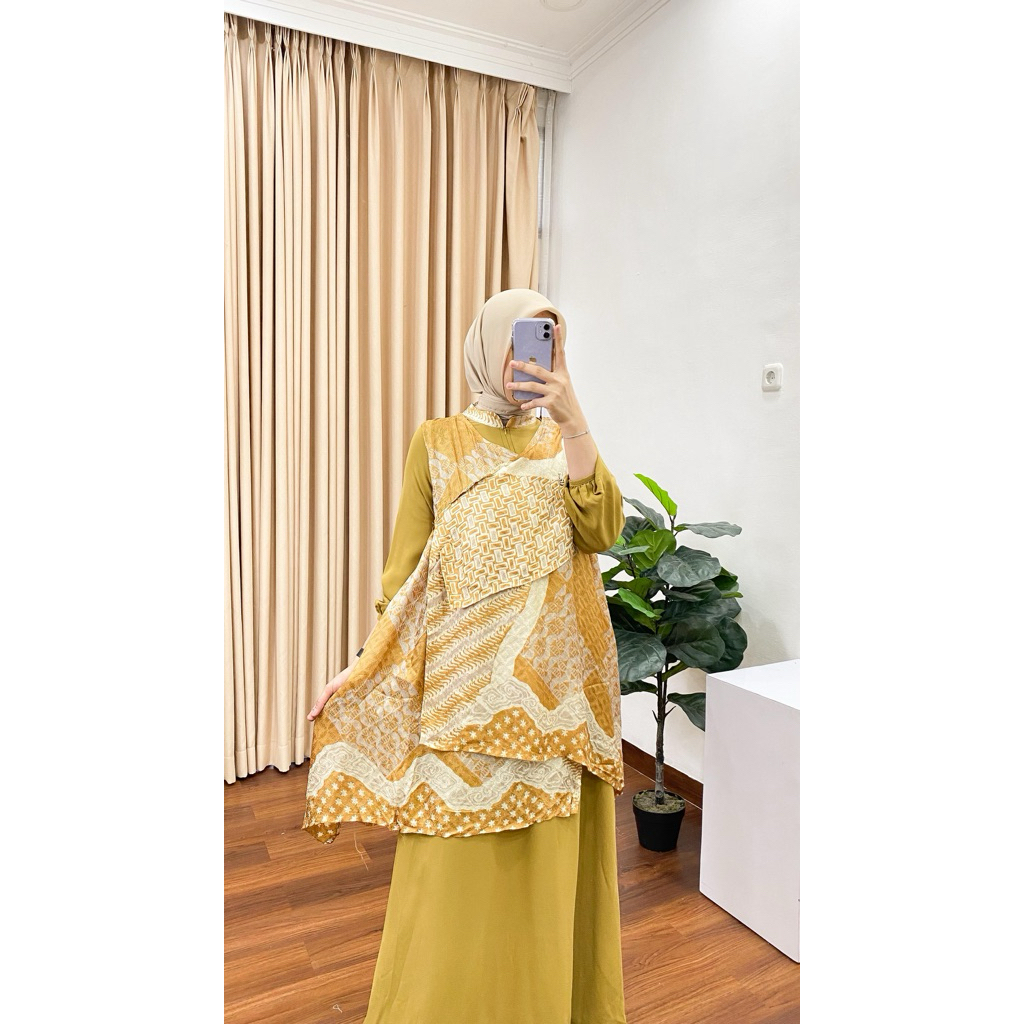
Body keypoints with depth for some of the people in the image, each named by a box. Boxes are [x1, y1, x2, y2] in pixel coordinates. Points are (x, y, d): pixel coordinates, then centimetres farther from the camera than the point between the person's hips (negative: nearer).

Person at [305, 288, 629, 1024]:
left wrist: (574, 424, -17)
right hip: (464, 681, -2)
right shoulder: (437, 442, 4)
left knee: (548, 861, 11)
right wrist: (366, 667, -5)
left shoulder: (564, 441, 9)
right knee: (457, 866, 5)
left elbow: (603, 531, -8)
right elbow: (406, 567, 2)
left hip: (552, 682, 2)